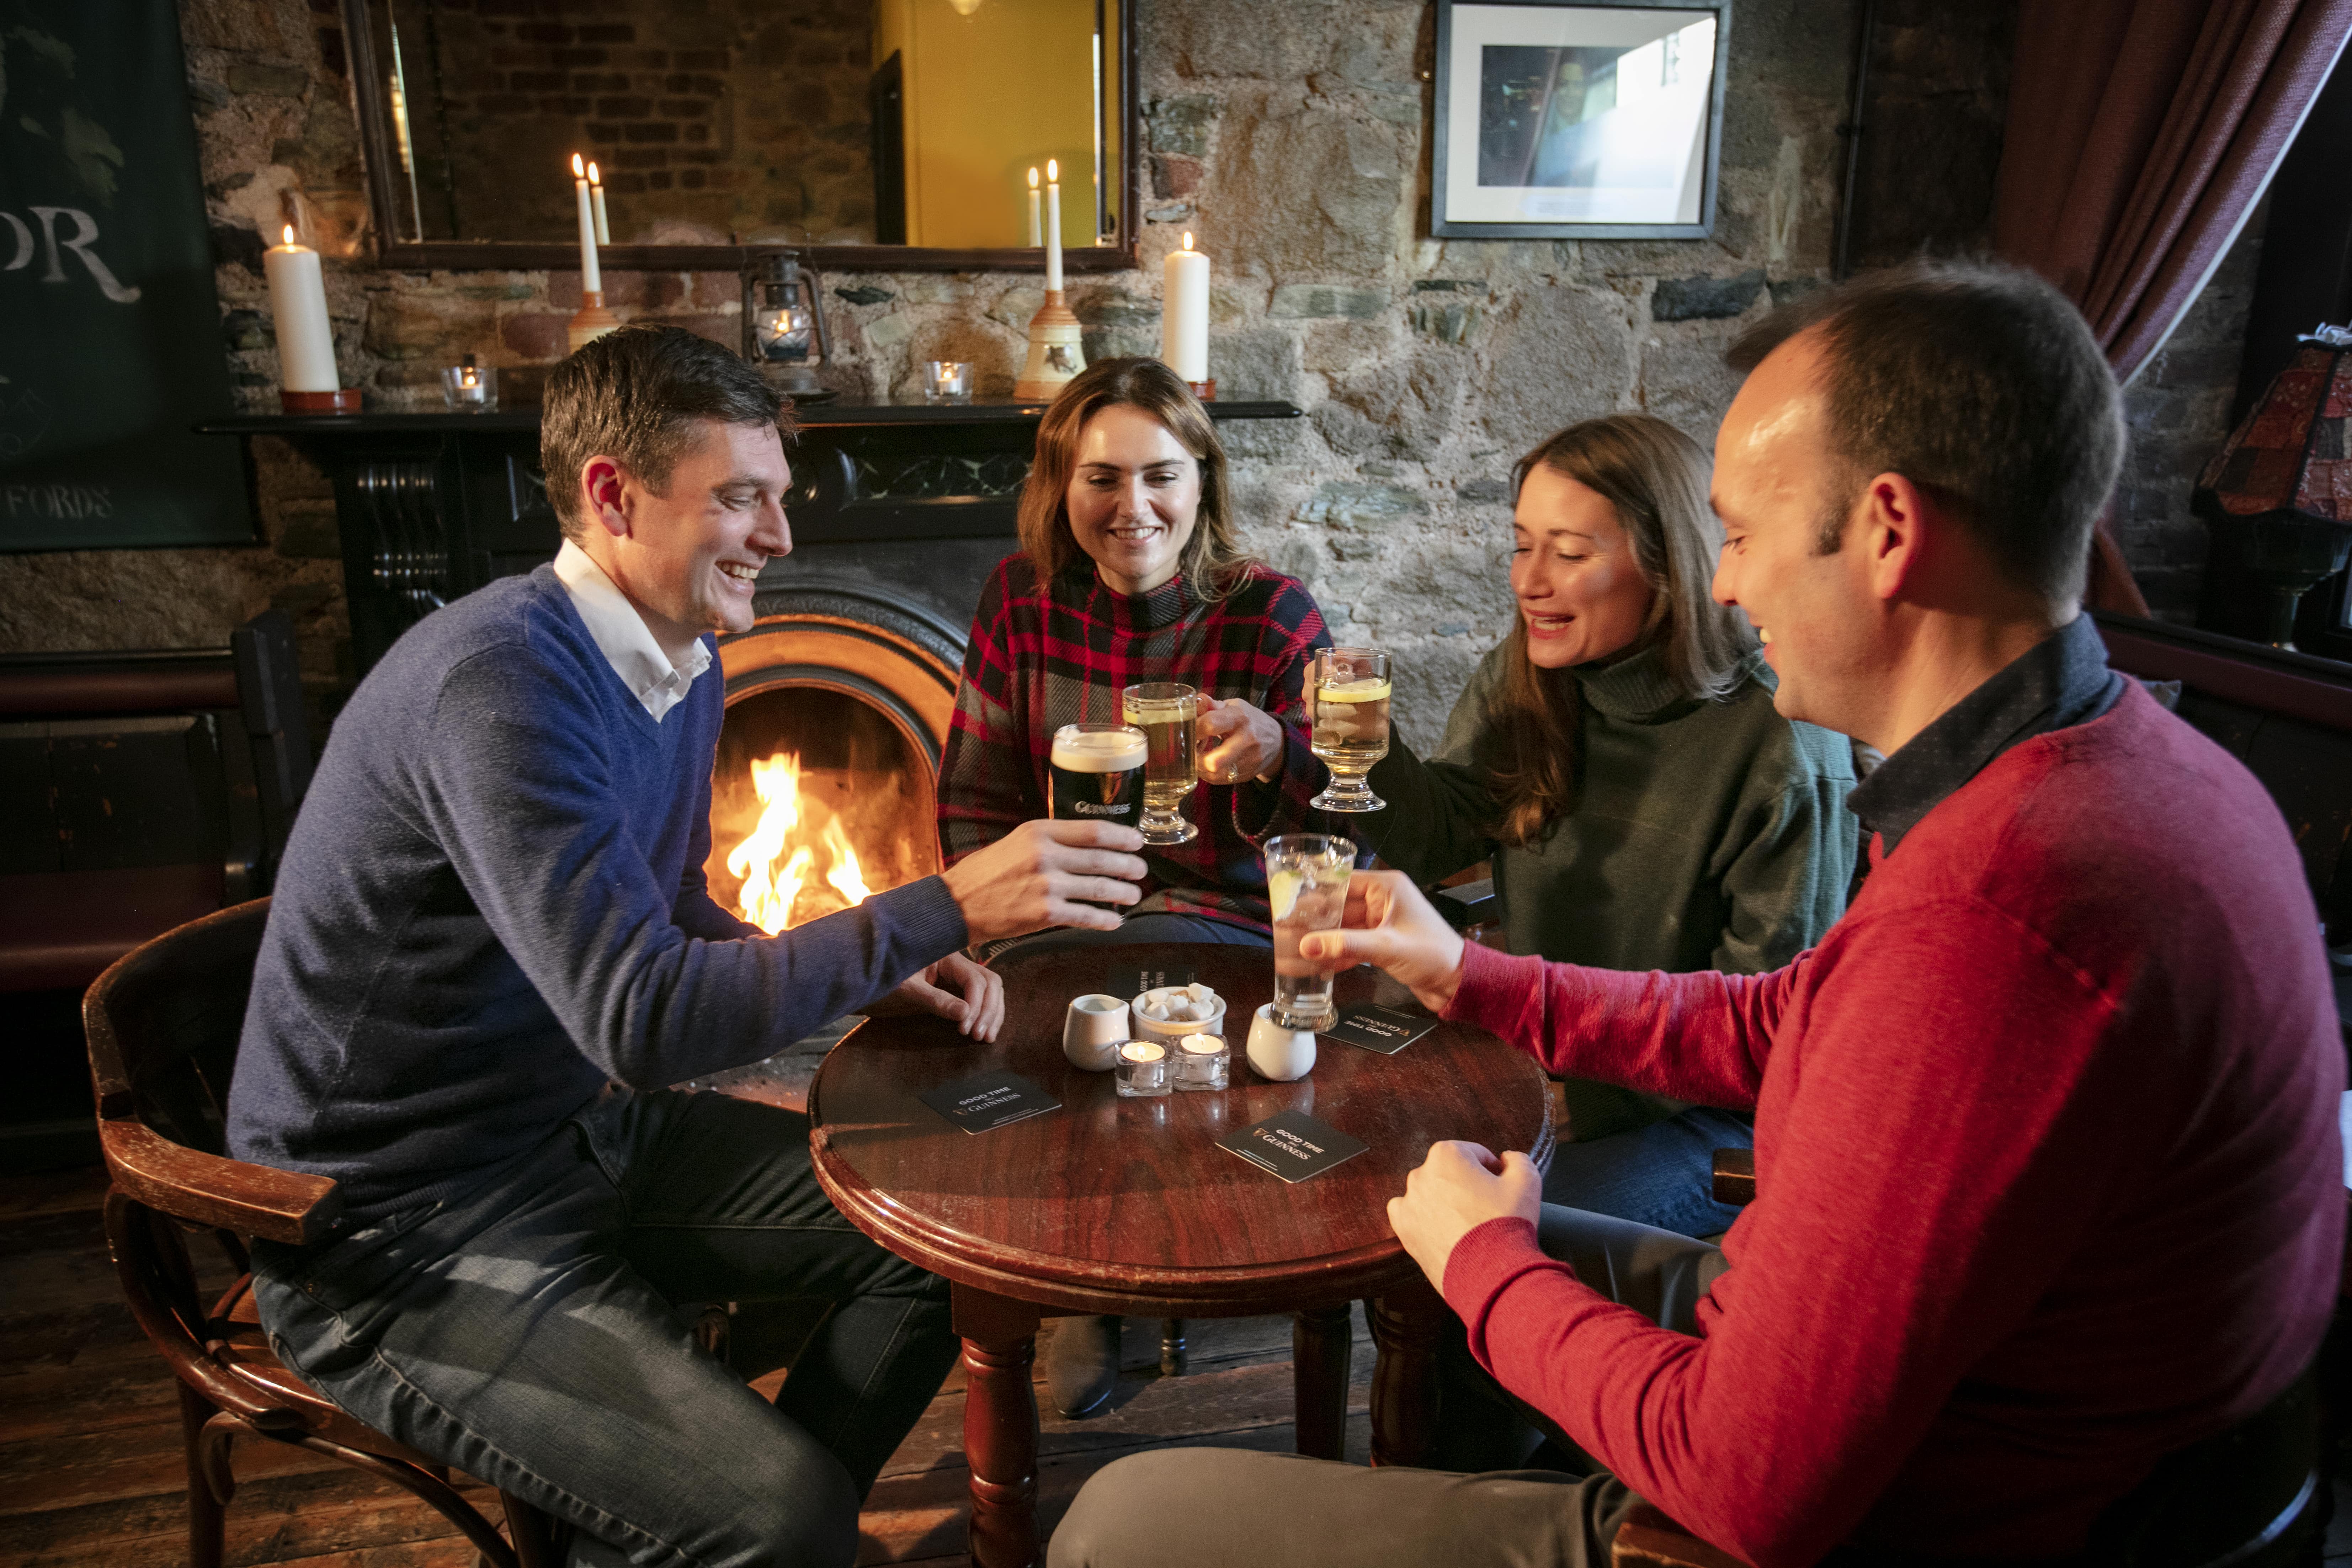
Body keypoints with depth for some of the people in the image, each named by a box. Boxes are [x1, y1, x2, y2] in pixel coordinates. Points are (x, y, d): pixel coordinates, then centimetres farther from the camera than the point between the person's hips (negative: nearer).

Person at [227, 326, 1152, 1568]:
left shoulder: (681, 662, 4)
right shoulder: (500, 680, -26)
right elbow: (640, 1019, -33)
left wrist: (880, 974, -1)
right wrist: (944, 910, -32)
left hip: (588, 1133, 9)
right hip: (405, 1237, -9)